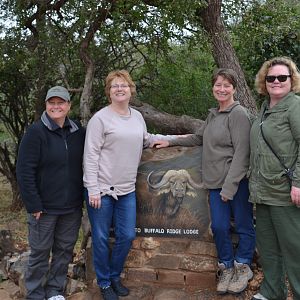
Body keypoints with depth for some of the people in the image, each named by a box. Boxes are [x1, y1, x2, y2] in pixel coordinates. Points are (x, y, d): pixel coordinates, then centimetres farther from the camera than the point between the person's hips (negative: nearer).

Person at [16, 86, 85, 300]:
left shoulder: (78, 132, 4)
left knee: (65, 250, 14)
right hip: (45, 207, -4)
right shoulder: (36, 132, -10)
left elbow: (84, 165, 14)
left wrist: (82, 197, 8)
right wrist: (33, 205, -15)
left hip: (72, 206, 5)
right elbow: (24, 171, -12)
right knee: (40, 252, 7)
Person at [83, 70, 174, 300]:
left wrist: (173, 138, 18)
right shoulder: (100, 118, -10)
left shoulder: (137, 116, 8)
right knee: (101, 238, 6)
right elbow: (91, 156, -12)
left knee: (127, 236, 11)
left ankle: (115, 277, 33)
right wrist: (93, 190, -15)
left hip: (127, 190, 6)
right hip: (102, 189, -5)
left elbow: (146, 140, 26)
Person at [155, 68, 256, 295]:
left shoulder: (238, 114, -11)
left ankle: (242, 267, 25)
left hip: (238, 182, -7)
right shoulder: (213, 115, 14)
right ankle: (227, 268, 26)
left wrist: (229, 186, -19)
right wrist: (170, 142, 26)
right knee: (219, 227, 8)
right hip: (216, 183, 7)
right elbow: (198, 138, 29)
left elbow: (241, 153, -16)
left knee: (244, 226, 6)